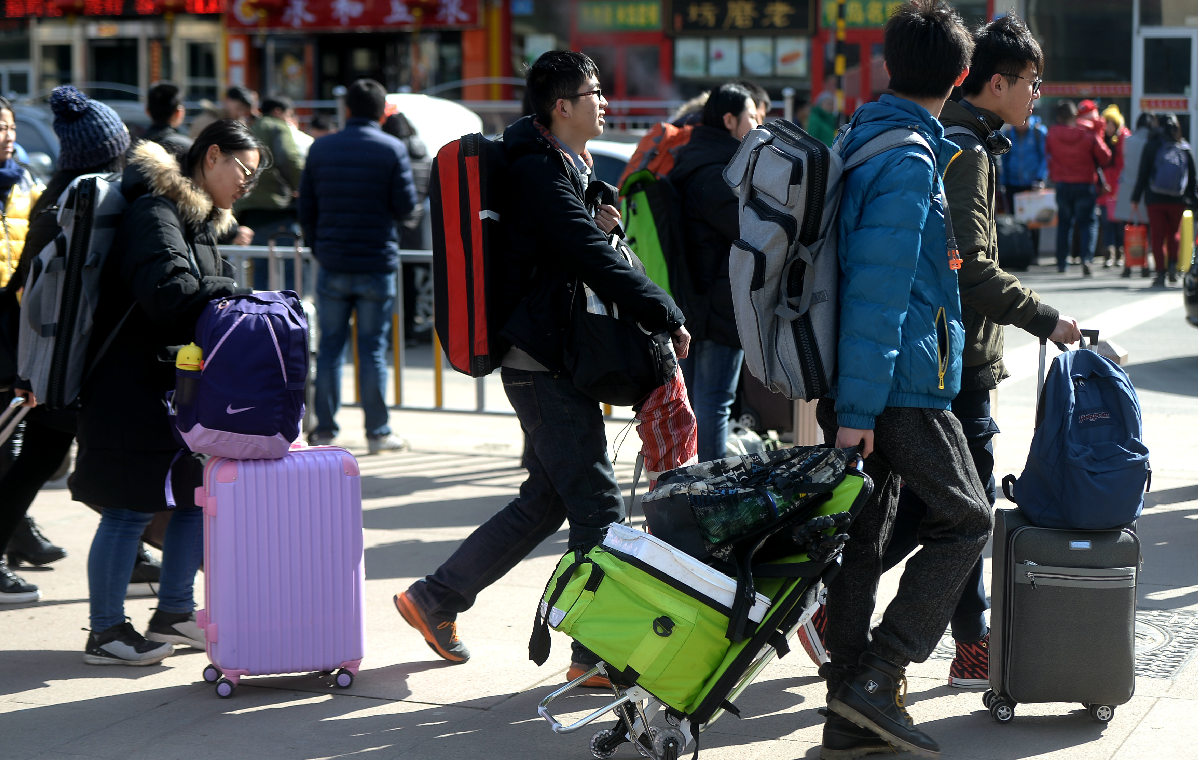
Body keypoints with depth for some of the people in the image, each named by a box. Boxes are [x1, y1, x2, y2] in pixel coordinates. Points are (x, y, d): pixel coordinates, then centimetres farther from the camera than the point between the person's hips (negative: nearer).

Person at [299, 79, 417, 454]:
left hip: (332, 265, 2)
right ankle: (377, 433, 6)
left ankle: (324, 430, 10)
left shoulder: (320, 148, 5)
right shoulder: (392, 149, -4)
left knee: (329, 348, 9)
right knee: (373, 349, 2)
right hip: (377, 264, -2)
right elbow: (405, 205, -6)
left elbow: (306, 209, 7)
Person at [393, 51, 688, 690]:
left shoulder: (559, 165, 17)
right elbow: (597, 262, -22)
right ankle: (598, 651, 0)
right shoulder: (539, 170, -16)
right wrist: (669, 319, -17)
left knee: (547, 498, 16)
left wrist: (593, 224, 3)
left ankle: (435, 599, 22)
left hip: (544, 358, 10)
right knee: (598, 506, -6)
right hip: (544, 359, -10)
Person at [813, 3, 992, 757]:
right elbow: (879, 287, -20)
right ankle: (877, 676, -2)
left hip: (857, 385, 9)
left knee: (862, 537, 9)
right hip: (904, 382, -9)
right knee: (965, 520, 3)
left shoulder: (860, 141, 14)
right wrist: (858, 406, -21)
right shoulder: (909, 161, -15)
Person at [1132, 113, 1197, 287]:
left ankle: (1161, 273, -4)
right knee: (1174, 233, 18)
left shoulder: (1151, 147, -2)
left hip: (1155, 200, -1)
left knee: (1157, 236, 3)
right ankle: (1173, 263, -2)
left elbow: (1142, 175, -2)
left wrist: (1135, 199, 3)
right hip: (1178, 201, 2)